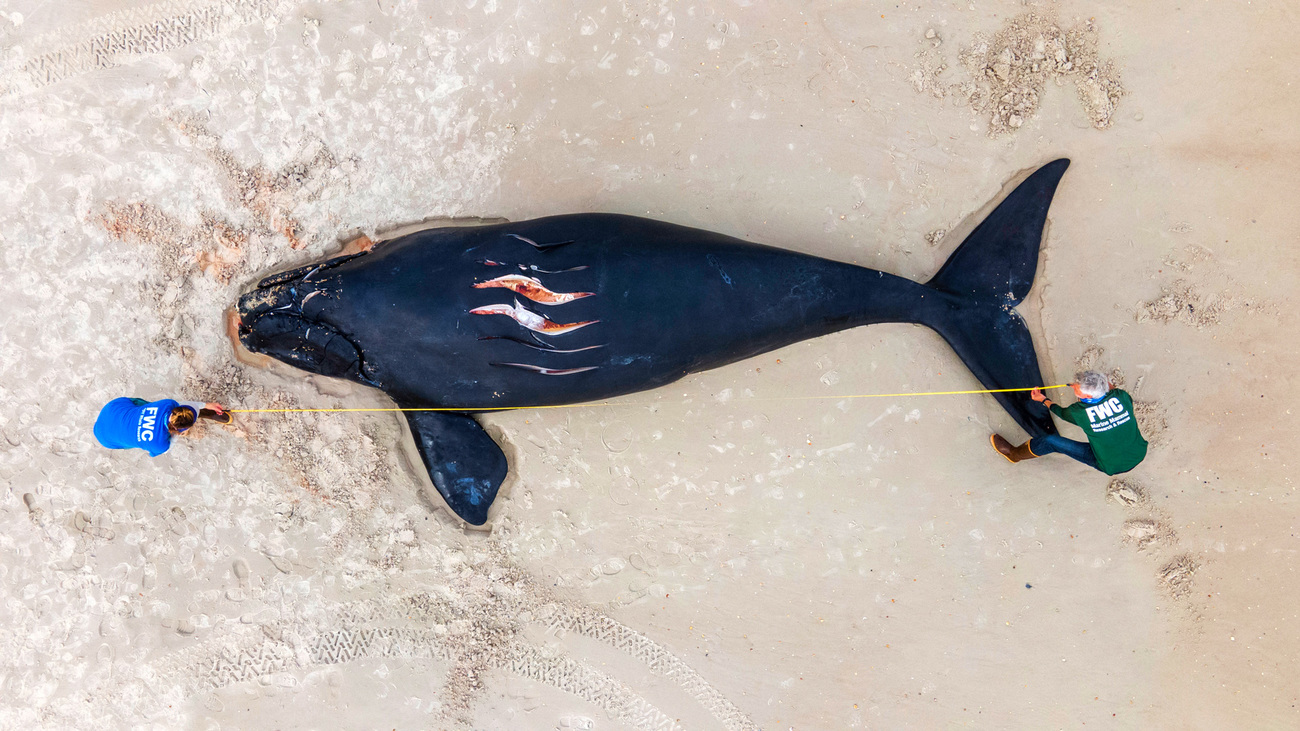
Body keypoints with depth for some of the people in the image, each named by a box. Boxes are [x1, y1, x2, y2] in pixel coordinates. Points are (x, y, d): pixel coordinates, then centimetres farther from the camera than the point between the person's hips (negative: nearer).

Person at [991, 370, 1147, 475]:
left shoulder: (1080, 412, -23)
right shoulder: (1121, 396, -16)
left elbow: (1061, 412, 3)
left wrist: (1043, 400, 21)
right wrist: (1108, 385, 25)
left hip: (1110, 466, -4)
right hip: (1139, 454, 4)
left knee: (1052, 441, 2)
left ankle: (1015, 454, 24)